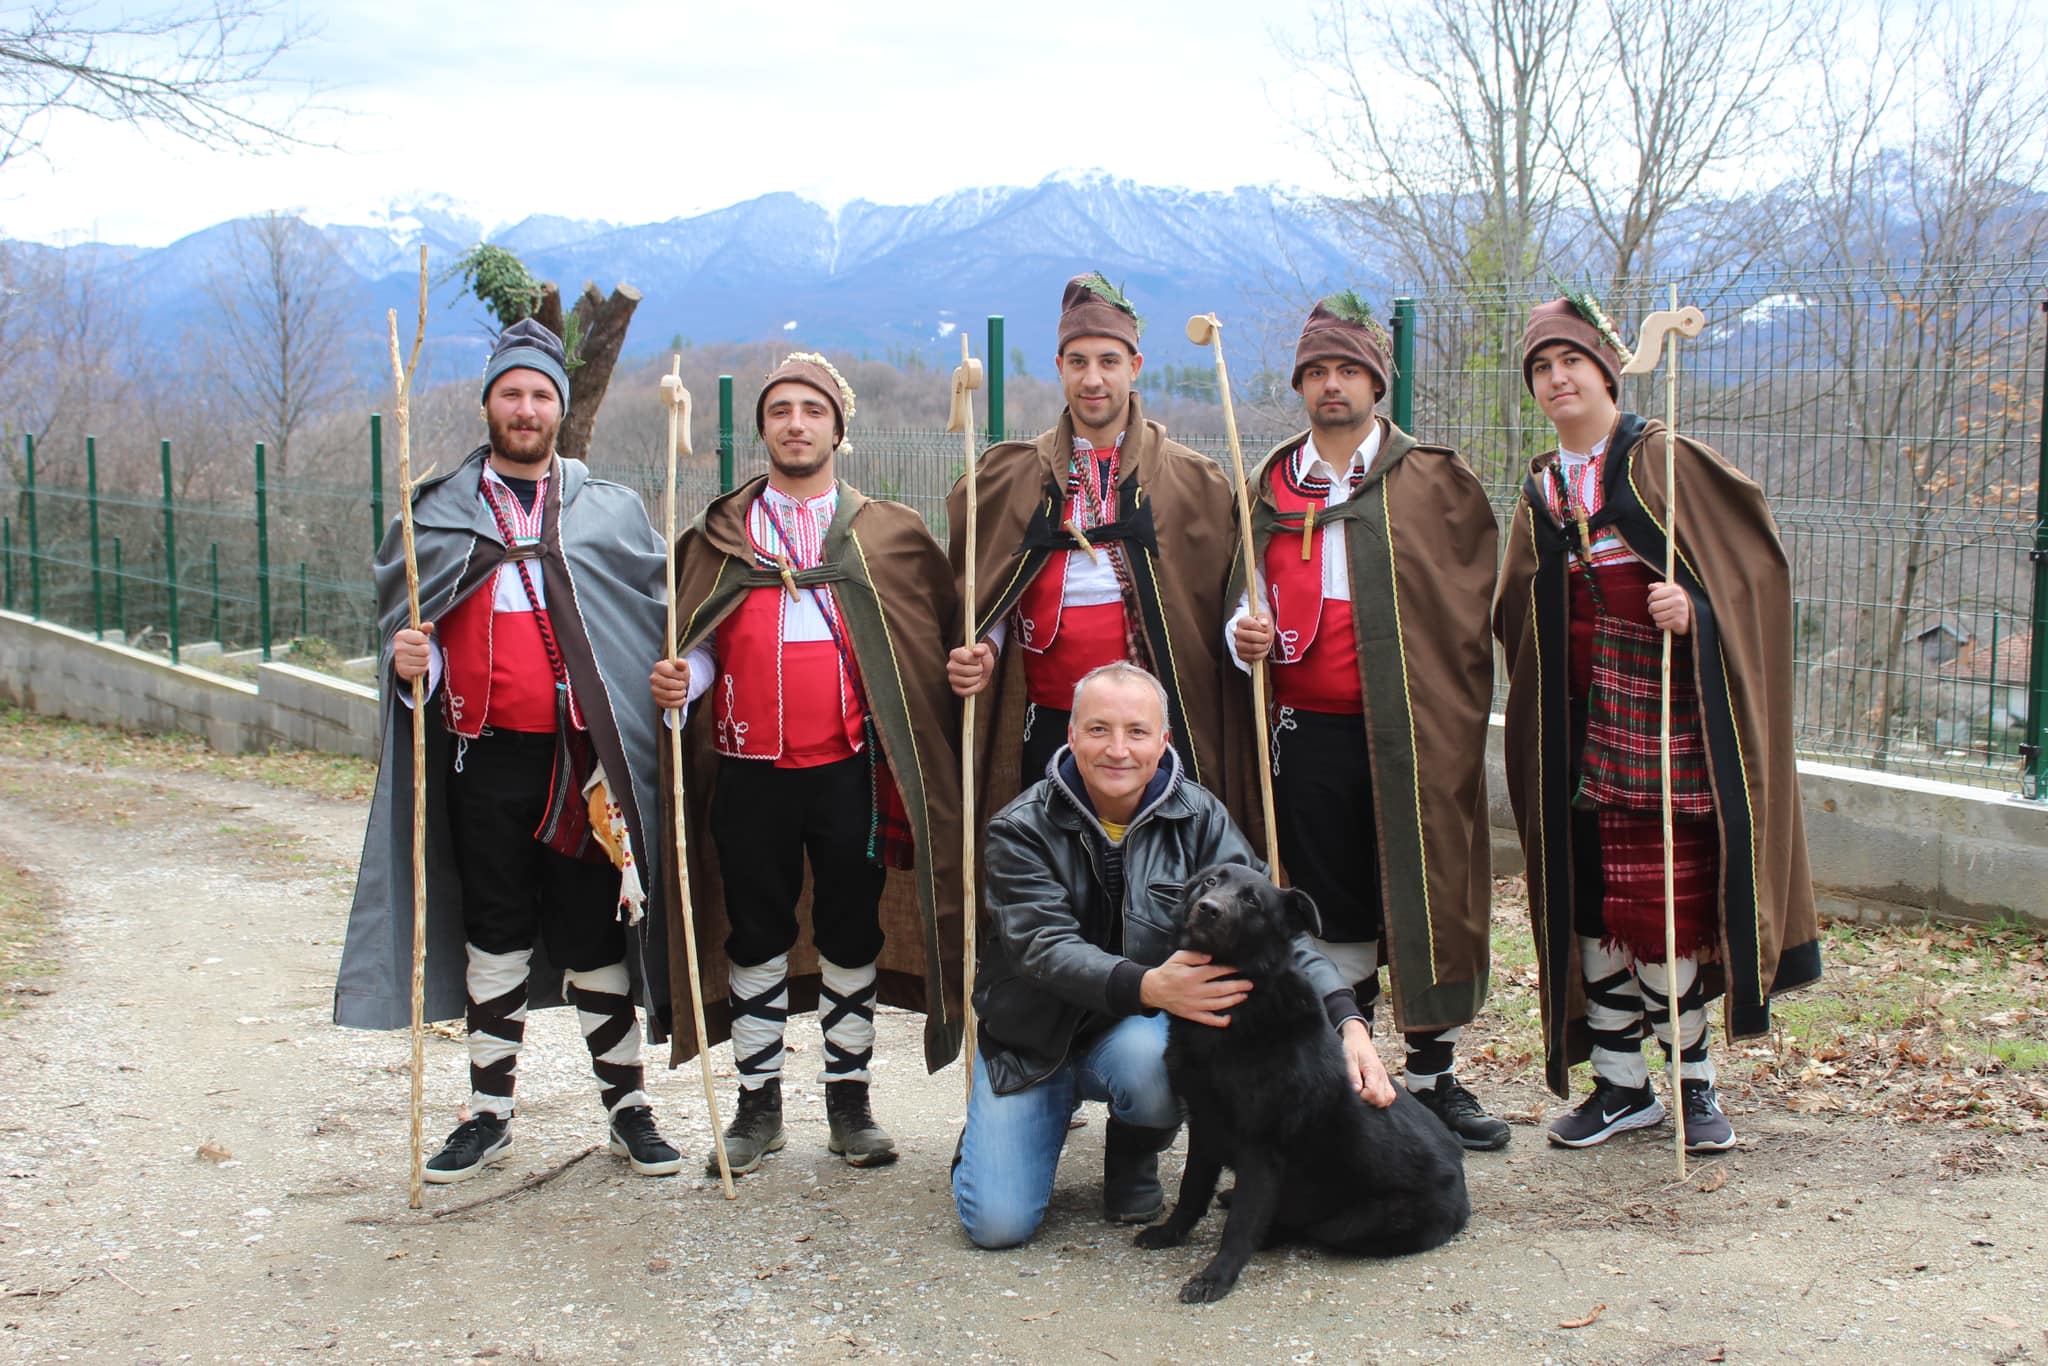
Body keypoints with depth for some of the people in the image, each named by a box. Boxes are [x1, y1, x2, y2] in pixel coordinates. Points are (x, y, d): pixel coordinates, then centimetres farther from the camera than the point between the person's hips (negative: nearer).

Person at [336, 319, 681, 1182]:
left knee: (594, 933, 4)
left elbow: (662, 618, 10)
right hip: (484, 757, 1)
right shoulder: (440, 513, 10)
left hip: (585, 758, -1)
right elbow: (403, 619, 14)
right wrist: (408, 660, -8)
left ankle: (628, 1108, 16)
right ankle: (489, 1114, 20)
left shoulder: (611, 512, 8)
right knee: (496, 933, 8)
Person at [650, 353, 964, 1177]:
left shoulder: (887, 535, 9)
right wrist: (681, 679, -9)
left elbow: (933, 636, 11)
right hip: (749, 767, 1)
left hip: (850, 764, -1)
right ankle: (758, 1103, 19)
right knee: (756, 935, 7)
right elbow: (699, 645, 10)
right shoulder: (719, 535, 11)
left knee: (853, 932, 6)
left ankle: (849, 1097, 19)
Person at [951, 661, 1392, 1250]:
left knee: (1147, 1058, -36)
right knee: (998, 1222, -17)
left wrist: (1347, 1019, -31)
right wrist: (1147, 985, -45)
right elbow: (1044, 947, -25)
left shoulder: (1197, 819, -8)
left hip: (1135, 1029, 1)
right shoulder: (1021, 828, -13)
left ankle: (1134, 1161, -1)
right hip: (1031, 1041, -1)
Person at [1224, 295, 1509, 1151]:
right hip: (1309, 734, 2)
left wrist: (1450, 706, -2)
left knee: (1427, 901, 2)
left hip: (1412, 731, -1)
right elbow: (1247, 599, 17)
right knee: (1335, 915, 6)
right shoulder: (1268, 489, 12)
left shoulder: (1434, 482, 6)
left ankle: (1432, 1078, 16)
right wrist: (1244, 635, -6)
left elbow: (1474, 604, 6)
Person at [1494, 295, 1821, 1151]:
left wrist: (1694, 611, -23)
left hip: (1675, 722, -5)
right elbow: (1519, 623, 18)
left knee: (1661, 909, -4)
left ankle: (1693, 1079, 14)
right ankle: (1621, 1085, 18)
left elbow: (1748, 568, -5)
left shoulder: (1665, 462, -2)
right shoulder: (1541, 494, 13)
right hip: (1587, 730, 5)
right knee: (1592, 903, 5)